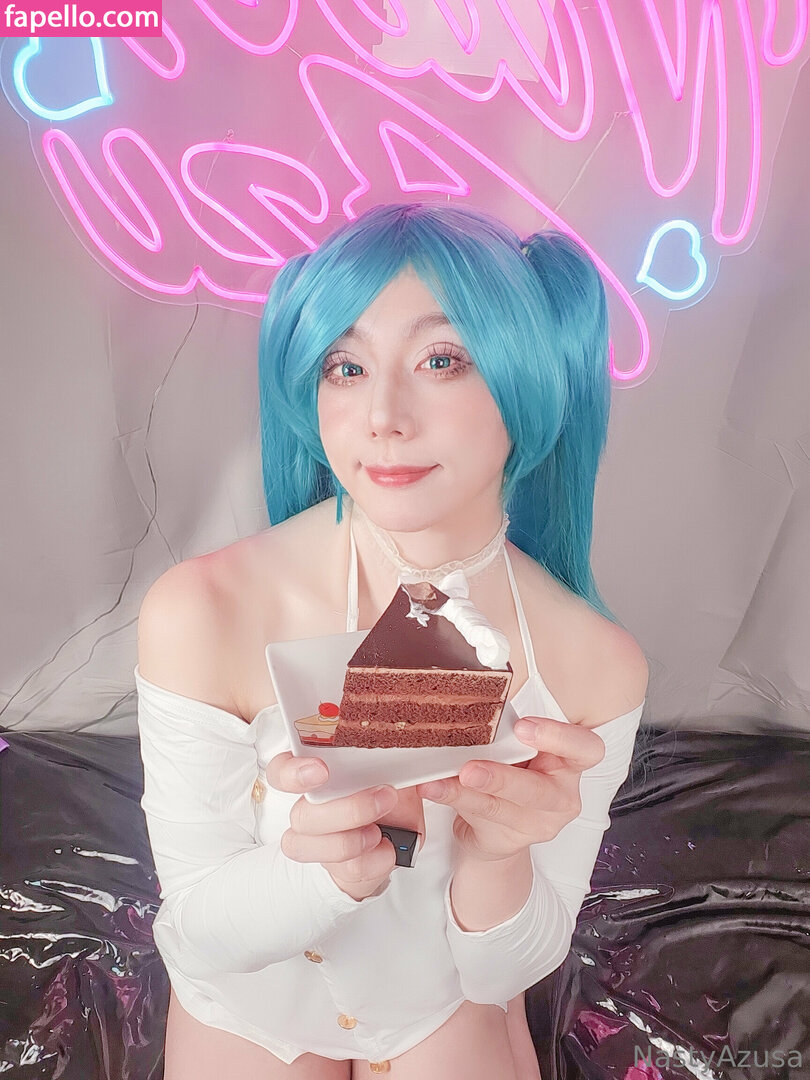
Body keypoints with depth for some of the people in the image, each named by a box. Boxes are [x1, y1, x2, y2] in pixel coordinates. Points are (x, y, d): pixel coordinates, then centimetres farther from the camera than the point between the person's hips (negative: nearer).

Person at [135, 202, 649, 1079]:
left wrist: (498, 853, -37)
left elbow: (501, 974, -15)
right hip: (252, 1006, 0)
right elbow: (200, 930, -19)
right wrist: (330, 867, -40)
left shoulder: (599, 665, -26)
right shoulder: (198, 614, -32)